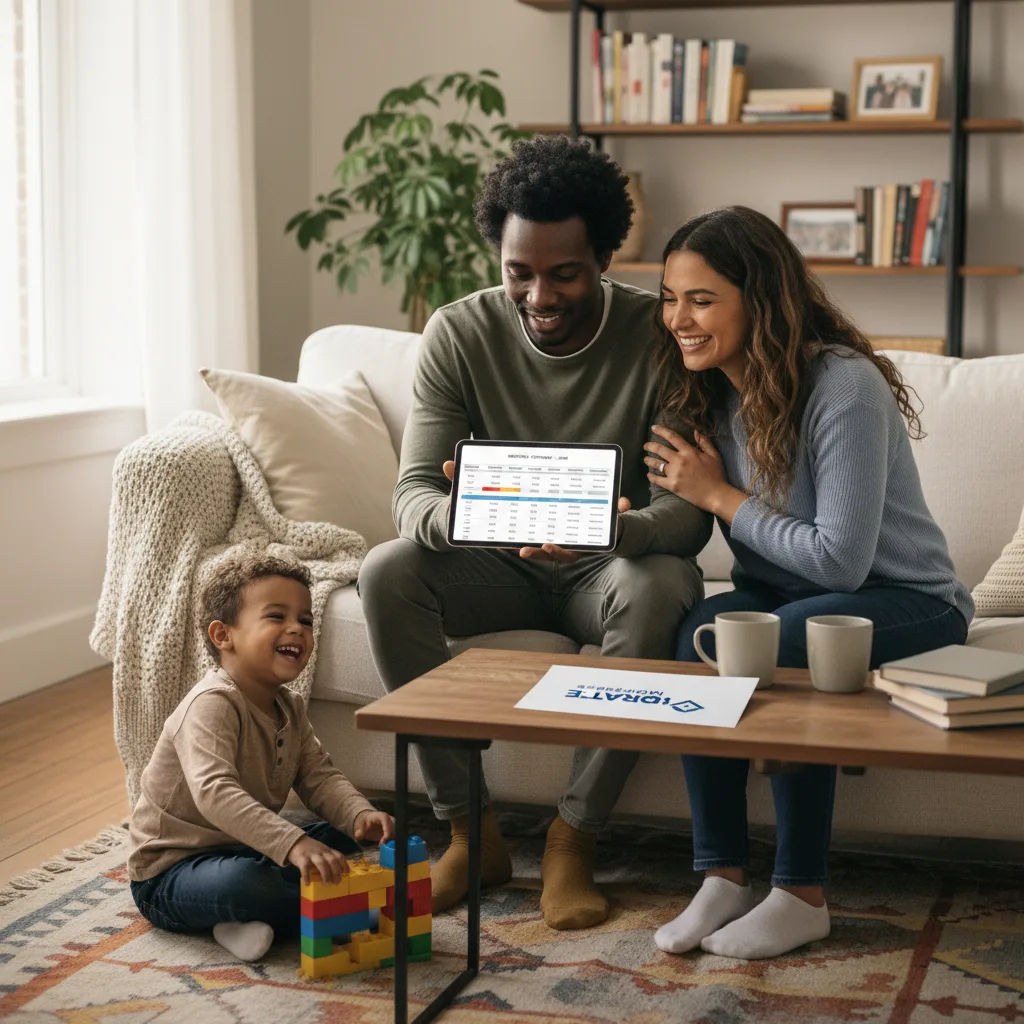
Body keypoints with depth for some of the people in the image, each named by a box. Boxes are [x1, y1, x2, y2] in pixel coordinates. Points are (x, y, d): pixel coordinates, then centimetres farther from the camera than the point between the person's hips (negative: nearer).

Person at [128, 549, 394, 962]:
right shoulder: (212, 705, -26)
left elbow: (320, 777, 3)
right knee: (244, 881, -39)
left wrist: (361, 815, -21)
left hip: (239, 851, 9)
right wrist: (293, 844, -51)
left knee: (343, 839, 2)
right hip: (168, 876, -9)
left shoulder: (289, 708, 6)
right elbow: (214, 792, -40)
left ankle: (250, 920, -12)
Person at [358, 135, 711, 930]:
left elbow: (689, 512, -21)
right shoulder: (460, 334, -9)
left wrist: (618, 530, -45)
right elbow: (413, 489, -13)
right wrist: (451, 517, -39)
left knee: (660, 588, -36)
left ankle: (574, 840, -23)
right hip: (503, 567, 3)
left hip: (610, 566, -2)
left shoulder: (659, 337, -17)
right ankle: (469, 829, -17)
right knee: (387, 571, -26)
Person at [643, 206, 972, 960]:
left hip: (909, 602, -6)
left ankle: (803, 896, -19)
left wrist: (719, 496, -18)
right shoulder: (714, 392, 1)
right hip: (786, 592, 6)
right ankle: (722, 876, -18)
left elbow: (840, 561, -25)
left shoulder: (845, 386, -23)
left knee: (774, 644, -34)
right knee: (702, 630, -26)